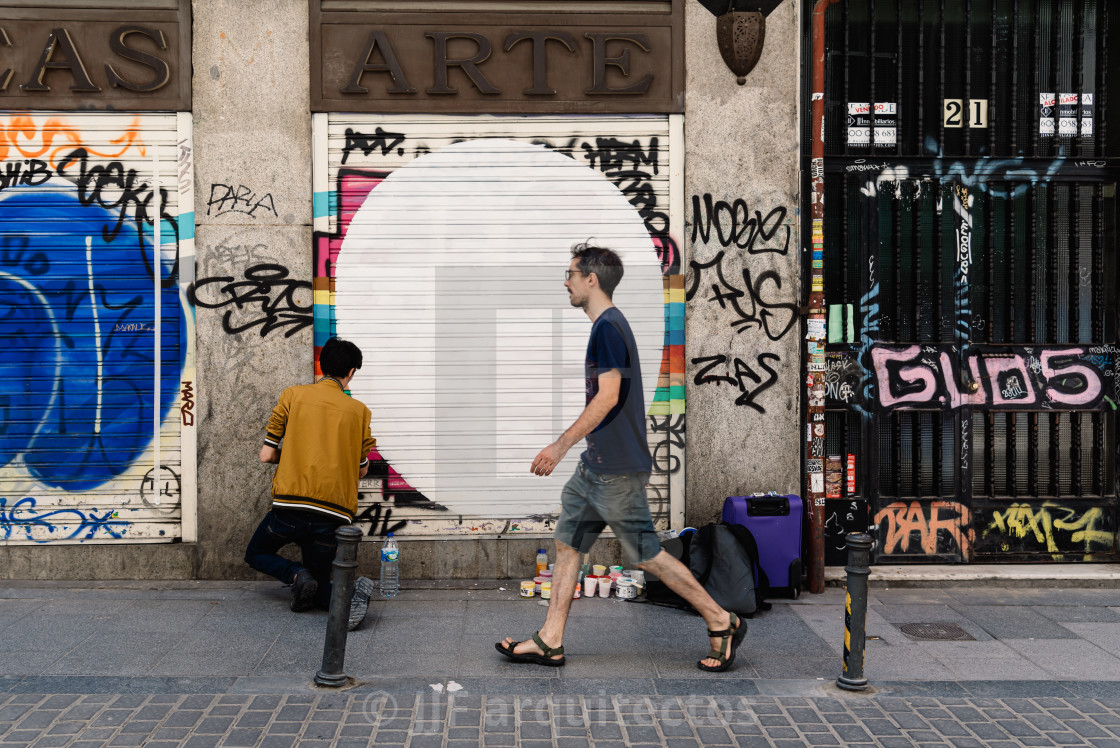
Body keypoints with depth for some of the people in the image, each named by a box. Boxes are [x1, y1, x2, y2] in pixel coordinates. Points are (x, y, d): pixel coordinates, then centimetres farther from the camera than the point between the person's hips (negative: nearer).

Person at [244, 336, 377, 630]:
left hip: (290, 506, -2)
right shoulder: (359, 410, 8)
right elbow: (361, 470, 14)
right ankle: (350, 591, -14)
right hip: (335, 515, 2)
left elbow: (266, 455, 5)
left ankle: (296, 574, -4)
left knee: (256, 554, 26)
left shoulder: (293, 395, 5)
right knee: (316, 588, 18)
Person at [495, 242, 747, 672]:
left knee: (646, 553, -4)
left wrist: (562, 445, -22)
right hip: (597, 464, 10)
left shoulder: (607, 327, -16)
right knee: (567, 541, 10)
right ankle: (549, 643, 15)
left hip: (616, 468, -10)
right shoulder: (608, 325, 15)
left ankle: (722, 623, 7)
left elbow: (608, 397, -24)